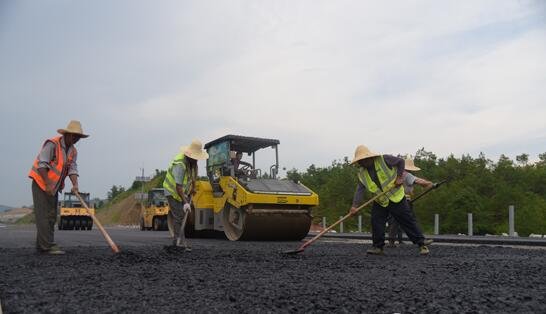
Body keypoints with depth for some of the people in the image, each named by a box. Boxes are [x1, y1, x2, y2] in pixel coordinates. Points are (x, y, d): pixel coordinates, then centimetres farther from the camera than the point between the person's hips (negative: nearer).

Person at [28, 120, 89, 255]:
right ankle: (48, 245, -13)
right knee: (43, 215, -10)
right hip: (41, 183, -8)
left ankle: (41, 246, 15)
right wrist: (48, 184, -26)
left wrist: (75, 184, -19)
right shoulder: (52, 144, -17)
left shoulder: (73, 151, 6)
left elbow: (72, 169, -2)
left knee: (52, 216, 8)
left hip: (54, 186, 8)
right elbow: (41, 165, -21)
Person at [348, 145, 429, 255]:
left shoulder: (384, 159, -17)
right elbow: (360, 189, -7)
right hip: (379, 201, 4)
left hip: (396, 197, -4)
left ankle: (421, 244, 7)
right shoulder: (362, 173, -3)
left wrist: (399, 176, -12)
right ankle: (378, 246, 9)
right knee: (376, 222, -4)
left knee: (407, 221, -1)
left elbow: (400, 161, -6)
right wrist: (355, 205, -16)